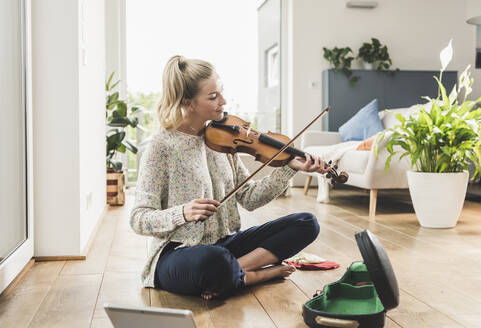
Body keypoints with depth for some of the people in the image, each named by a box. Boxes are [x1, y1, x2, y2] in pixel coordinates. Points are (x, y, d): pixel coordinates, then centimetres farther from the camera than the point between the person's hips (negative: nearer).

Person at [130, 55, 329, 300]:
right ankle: (260, 274, -10)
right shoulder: (162, 146, -11)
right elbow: (138, 220, -13)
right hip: (177, 253, -6)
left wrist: (289, 168, -5)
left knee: (307, 223, -6)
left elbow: (249, 198, 5)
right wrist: (182, 213, -31)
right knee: (214, 259, -42)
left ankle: (235, 269, -18)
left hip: (225, 243, 7)